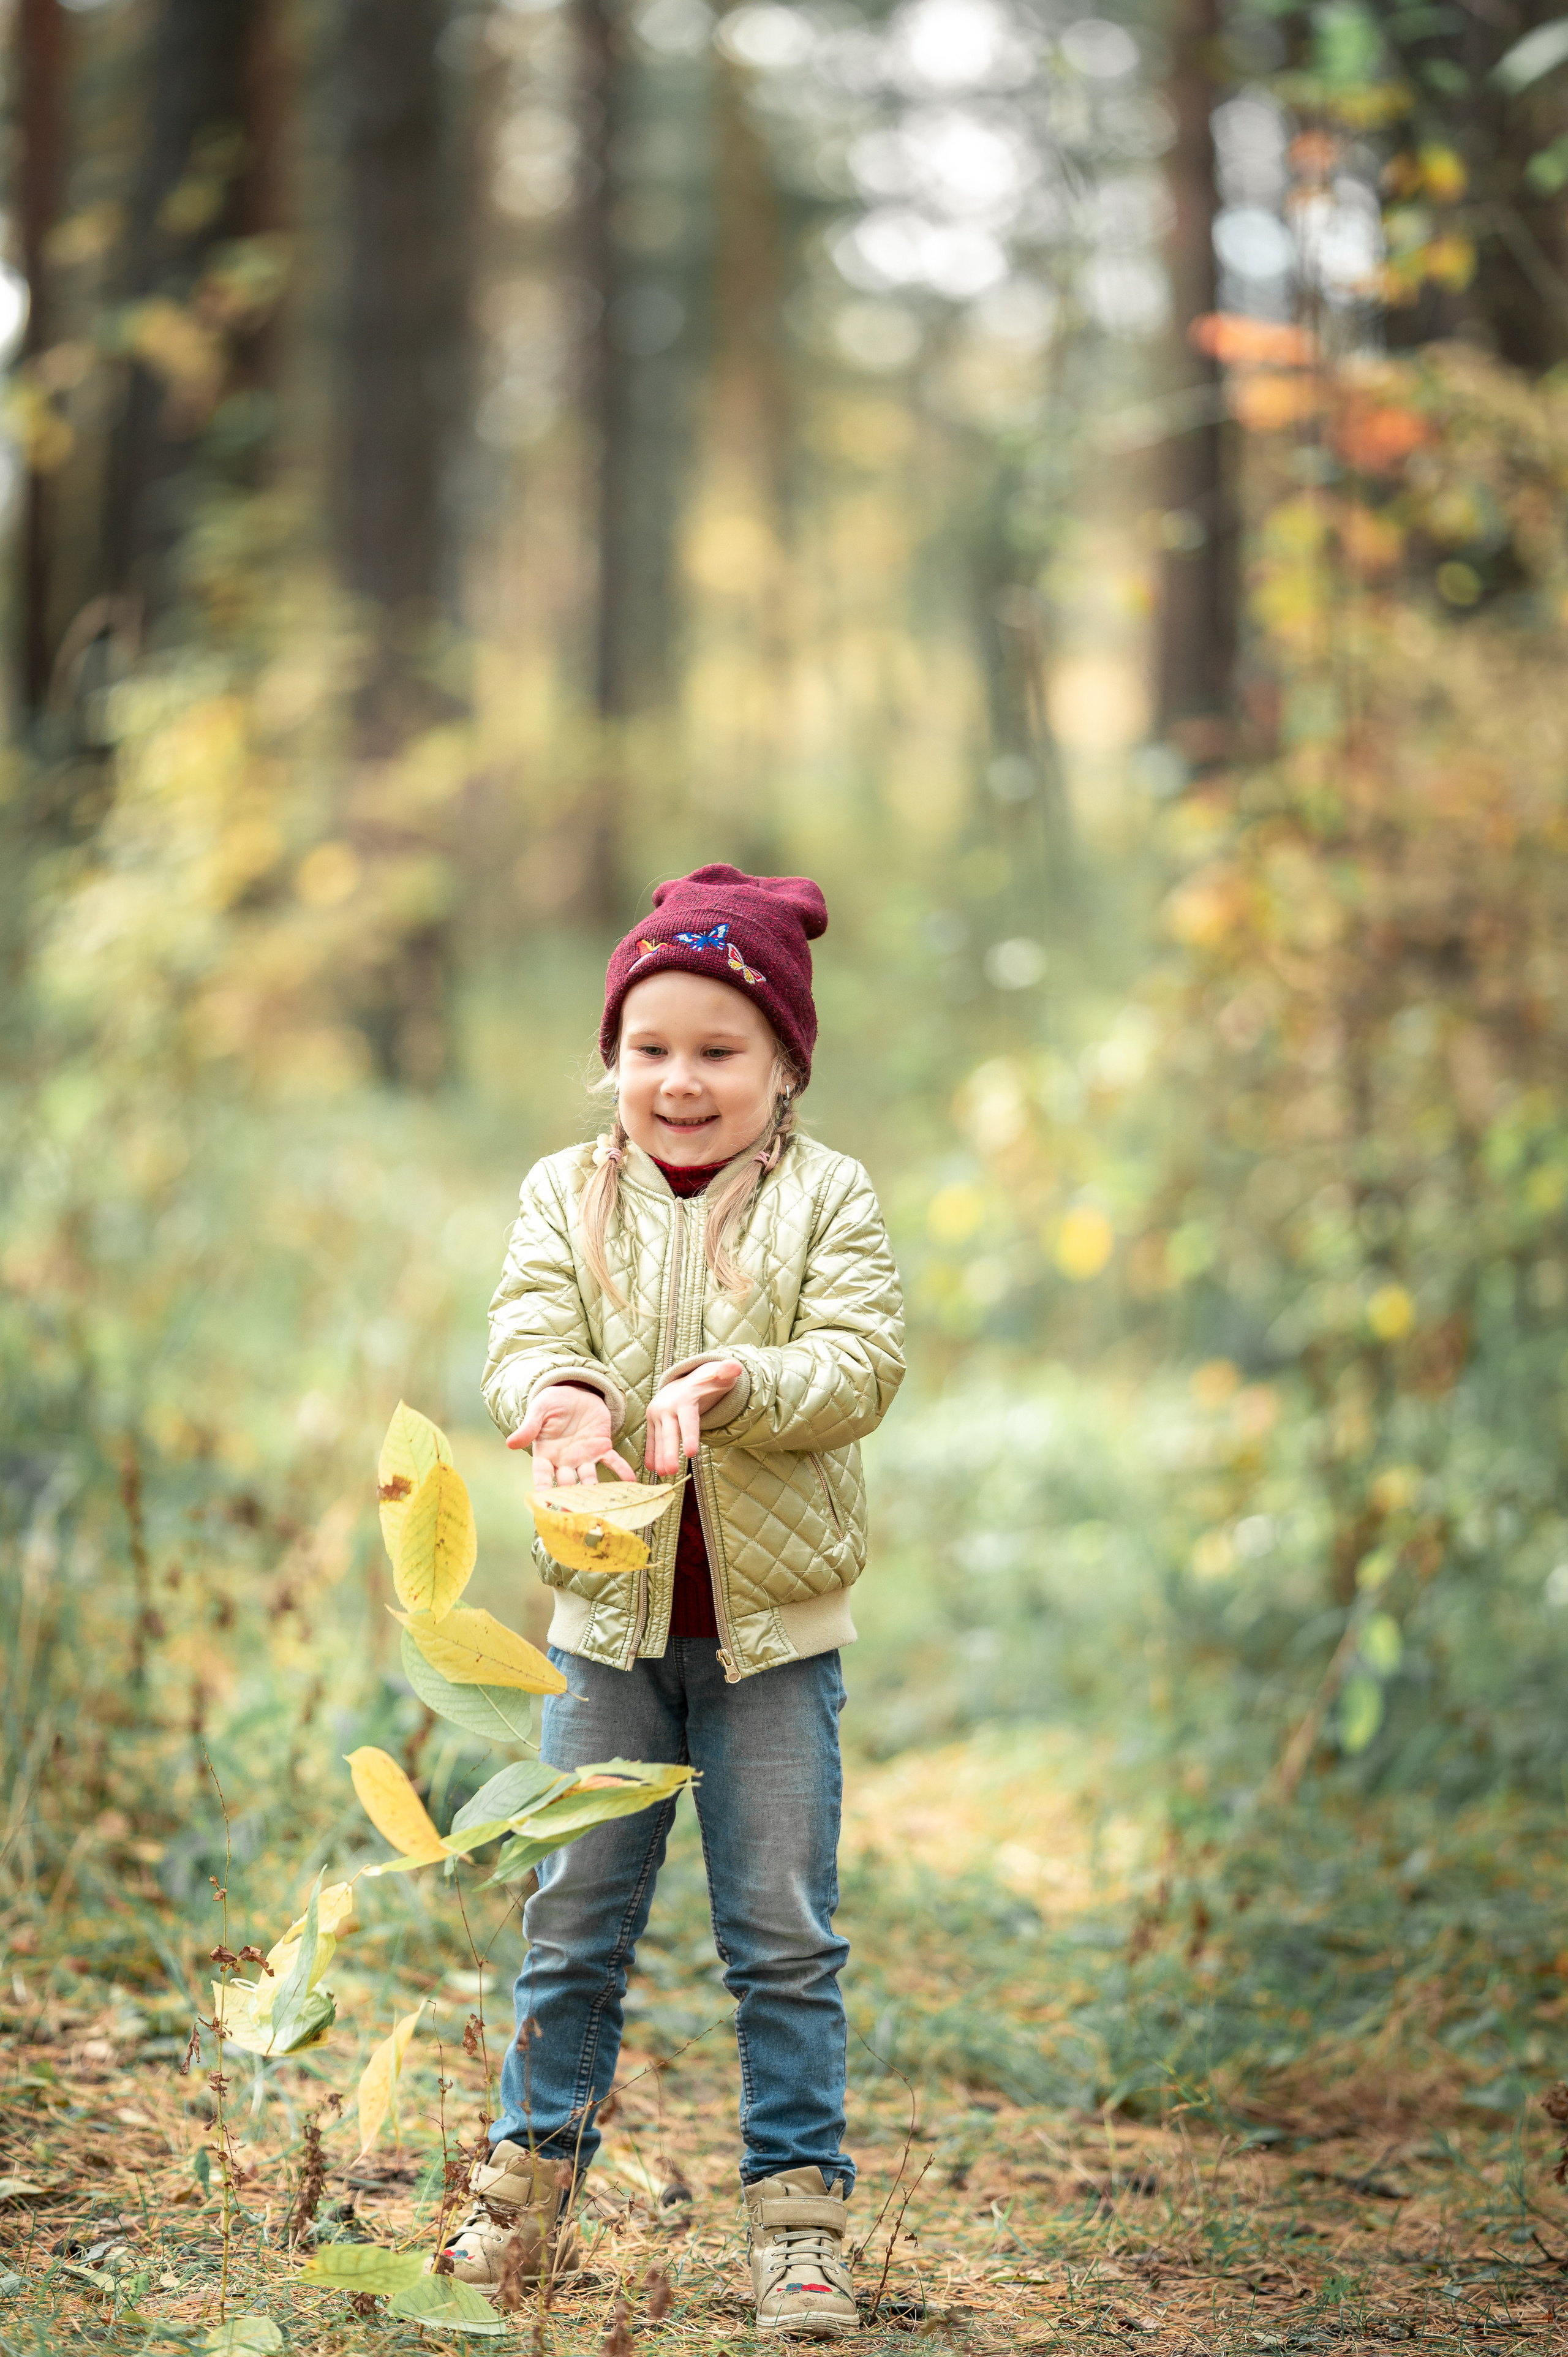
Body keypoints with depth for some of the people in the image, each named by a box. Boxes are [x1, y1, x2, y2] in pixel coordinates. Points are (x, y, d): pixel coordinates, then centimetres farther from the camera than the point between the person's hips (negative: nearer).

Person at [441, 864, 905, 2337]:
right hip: (608, 1617, 2)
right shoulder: (567, 1196, 4)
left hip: (775, 1624, -2)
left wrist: (731, 1383, -30)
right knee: (573, 1919, 9)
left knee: (782, 1935, 3)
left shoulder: (827, 1199, -2)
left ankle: (797, 2206, 12)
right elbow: (523, 1336, -8)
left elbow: (862, 1363, -12)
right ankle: (532, 2174, 23)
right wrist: (564, 1396, -32)